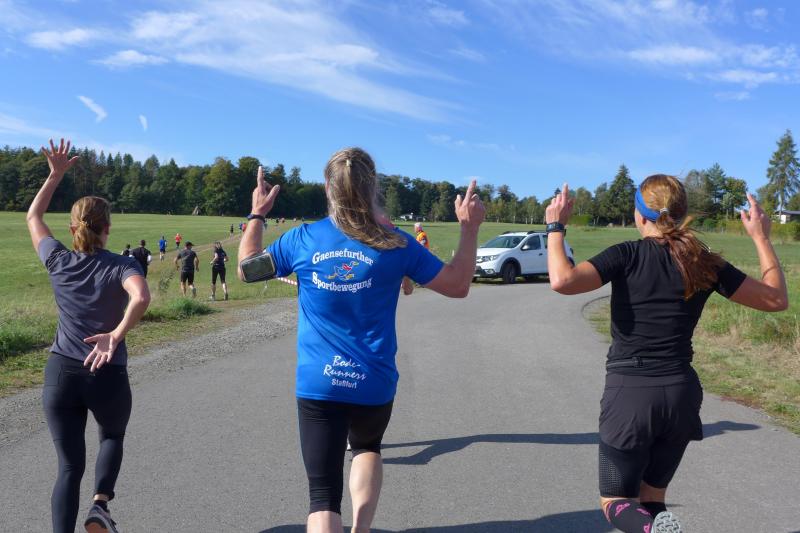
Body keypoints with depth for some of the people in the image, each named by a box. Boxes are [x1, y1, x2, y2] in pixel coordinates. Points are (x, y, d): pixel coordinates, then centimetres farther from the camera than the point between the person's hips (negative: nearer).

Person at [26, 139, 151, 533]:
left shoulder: (58, 262, 1)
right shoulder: (121, 266, -8)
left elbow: (33, 217, 19)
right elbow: (141, 297, -32)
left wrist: (56, 174, 17)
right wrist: (117, 335, -30)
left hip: (61, 374, 2)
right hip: (108, 376, -2)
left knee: (69, 467, 10)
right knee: (112, 437, 28)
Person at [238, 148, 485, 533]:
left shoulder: (301, 239, -4)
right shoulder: (395, 245, -7)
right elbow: (458, 286, 2)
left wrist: (257, 214, 22)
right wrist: (470, 228, 6)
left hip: (317, 385, 0)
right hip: (374, 385, 1)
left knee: (323, 493, 4)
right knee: (367, 448, 31)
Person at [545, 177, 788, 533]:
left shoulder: (628, 255, -12)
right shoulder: (705, 263, 0)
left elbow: (562, 281, -26)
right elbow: (776, 299, 9)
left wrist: (555, 226, -11)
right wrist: (761, 236, 16)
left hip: (630, 395, -4)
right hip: (680, 394, 4)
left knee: (616, 503, 11)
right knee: (651, 498, 23)